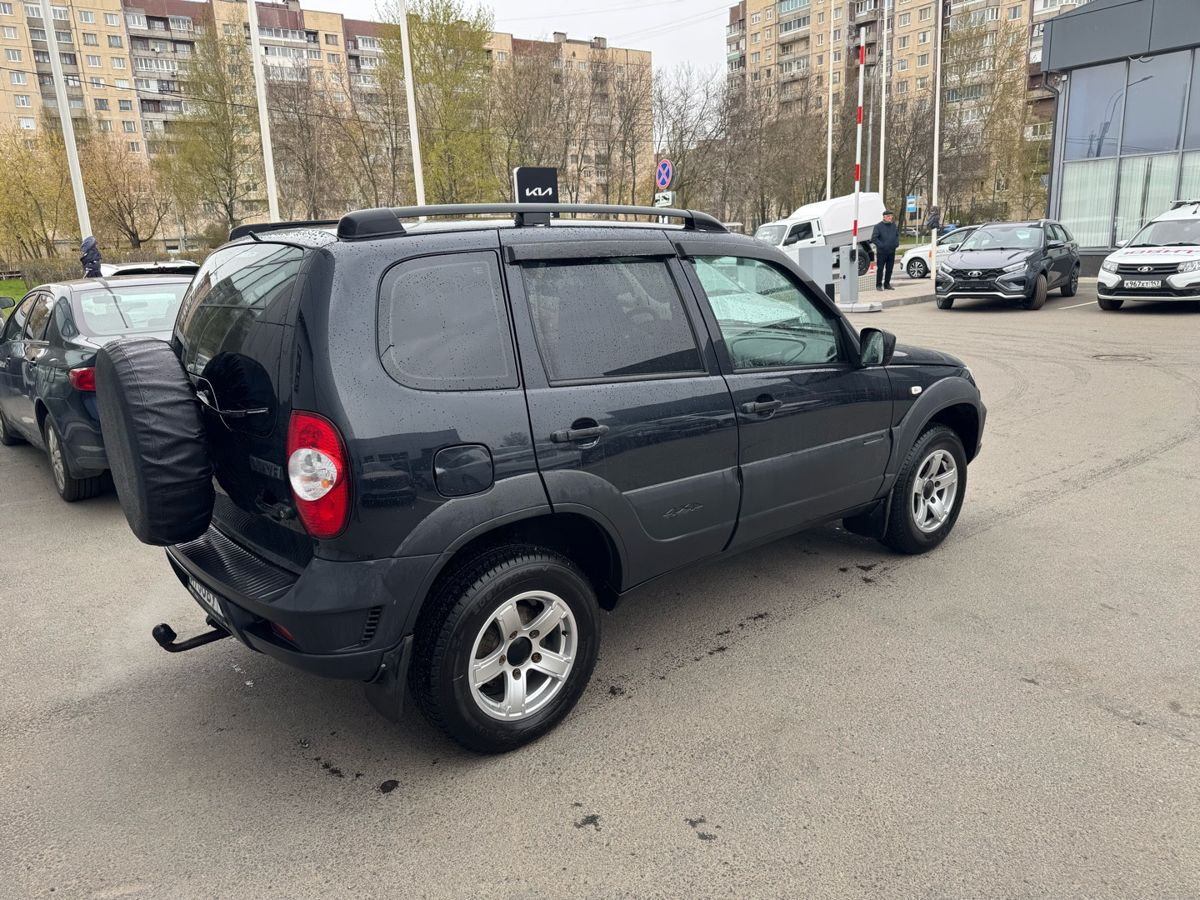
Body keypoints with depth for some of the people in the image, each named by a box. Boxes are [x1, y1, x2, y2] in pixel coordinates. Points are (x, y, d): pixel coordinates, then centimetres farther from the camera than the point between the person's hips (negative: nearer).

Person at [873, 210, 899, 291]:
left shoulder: (894, 225, 10)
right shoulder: (878, 226, -8)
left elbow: (897, 235, 24)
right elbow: (873, 238, -11)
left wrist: (897, 242, 6)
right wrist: (881, 245, -18)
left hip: (891, 251, 5)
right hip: (881, 252, -5)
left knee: (889, 269, 8)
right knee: (880, 269, -1)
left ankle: (887, 284, 19)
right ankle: (879, 285, 7)